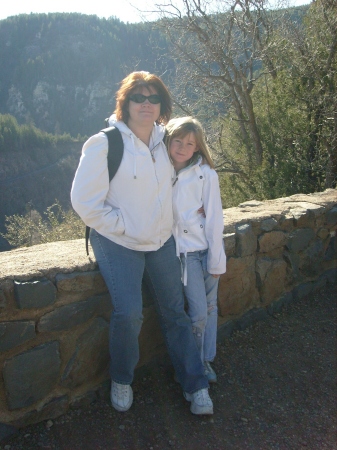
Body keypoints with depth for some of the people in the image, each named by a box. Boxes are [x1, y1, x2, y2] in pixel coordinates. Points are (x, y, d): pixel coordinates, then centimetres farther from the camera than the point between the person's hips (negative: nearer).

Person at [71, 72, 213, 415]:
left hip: (162, 241, 5)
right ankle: (121, 380, 12)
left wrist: (167, 220, 8)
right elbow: (84, 201, -13)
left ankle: (195, 385, 25)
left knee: (175, 312, 8)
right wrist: (124, 227, -13)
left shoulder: (164, 140, 4)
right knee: (128, 313, -19)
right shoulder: (103, 144, -13)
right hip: (118, 243, -5)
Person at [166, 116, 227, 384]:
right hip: (185, 249, -1)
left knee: (210, 307, 12)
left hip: (208, 248, 1)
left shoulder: (206, 174, -7)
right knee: (198, 312, -2)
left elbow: (214, 218, -6)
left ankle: (206, 359, 33)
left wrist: (217, 260, -6)